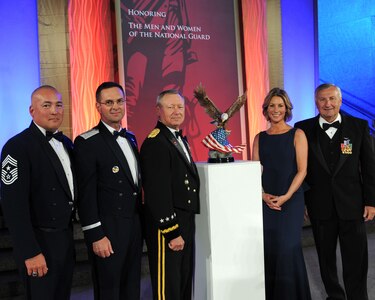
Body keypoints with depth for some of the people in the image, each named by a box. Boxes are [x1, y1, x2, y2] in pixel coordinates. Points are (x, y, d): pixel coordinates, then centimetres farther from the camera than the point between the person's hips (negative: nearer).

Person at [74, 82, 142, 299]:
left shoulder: (130, 138, 12)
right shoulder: (87, 142, -12)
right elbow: (86, 194, -15)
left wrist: (141, 221, 13)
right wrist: (96, 235, -17)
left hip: (135, 225, 7)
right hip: (108, 229, -7)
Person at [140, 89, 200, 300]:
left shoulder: (180, 139, 14)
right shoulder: (155, 143, -17)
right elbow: (157, 193, -22)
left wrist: (185, 228, 14)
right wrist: (173, 232, -21)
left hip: (185, 223, 9)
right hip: (167, 225, -9)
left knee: (185, 283, 19)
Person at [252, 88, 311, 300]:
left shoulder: (297, 135, 0)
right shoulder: (260, 138, 9)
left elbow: (302, 170, -6)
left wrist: (286, 197, -15)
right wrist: (264, 195, -9)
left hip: (291, 200, -3)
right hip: (266, 201, 3)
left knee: (288, 248, -5)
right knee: (269, 248, 5)